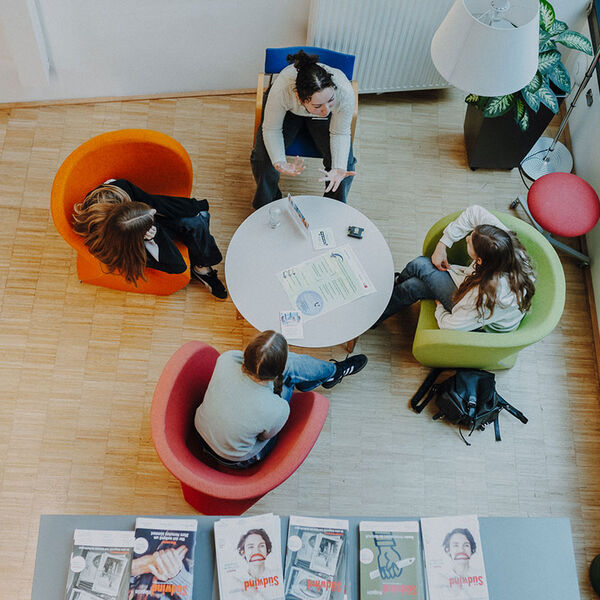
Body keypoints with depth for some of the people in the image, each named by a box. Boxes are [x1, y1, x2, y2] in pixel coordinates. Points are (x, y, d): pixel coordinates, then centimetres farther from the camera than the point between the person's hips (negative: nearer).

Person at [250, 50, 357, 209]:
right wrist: (279, 162, -43)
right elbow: (271, 130, -26)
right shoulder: (281, 90, -43)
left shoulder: (345, 92, -40)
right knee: (262, 158, -19)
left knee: (345, 163, -18)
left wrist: (339, 169, -40)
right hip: (289, 112, 0)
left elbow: (340, 134, -23)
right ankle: (266, 206, 12)